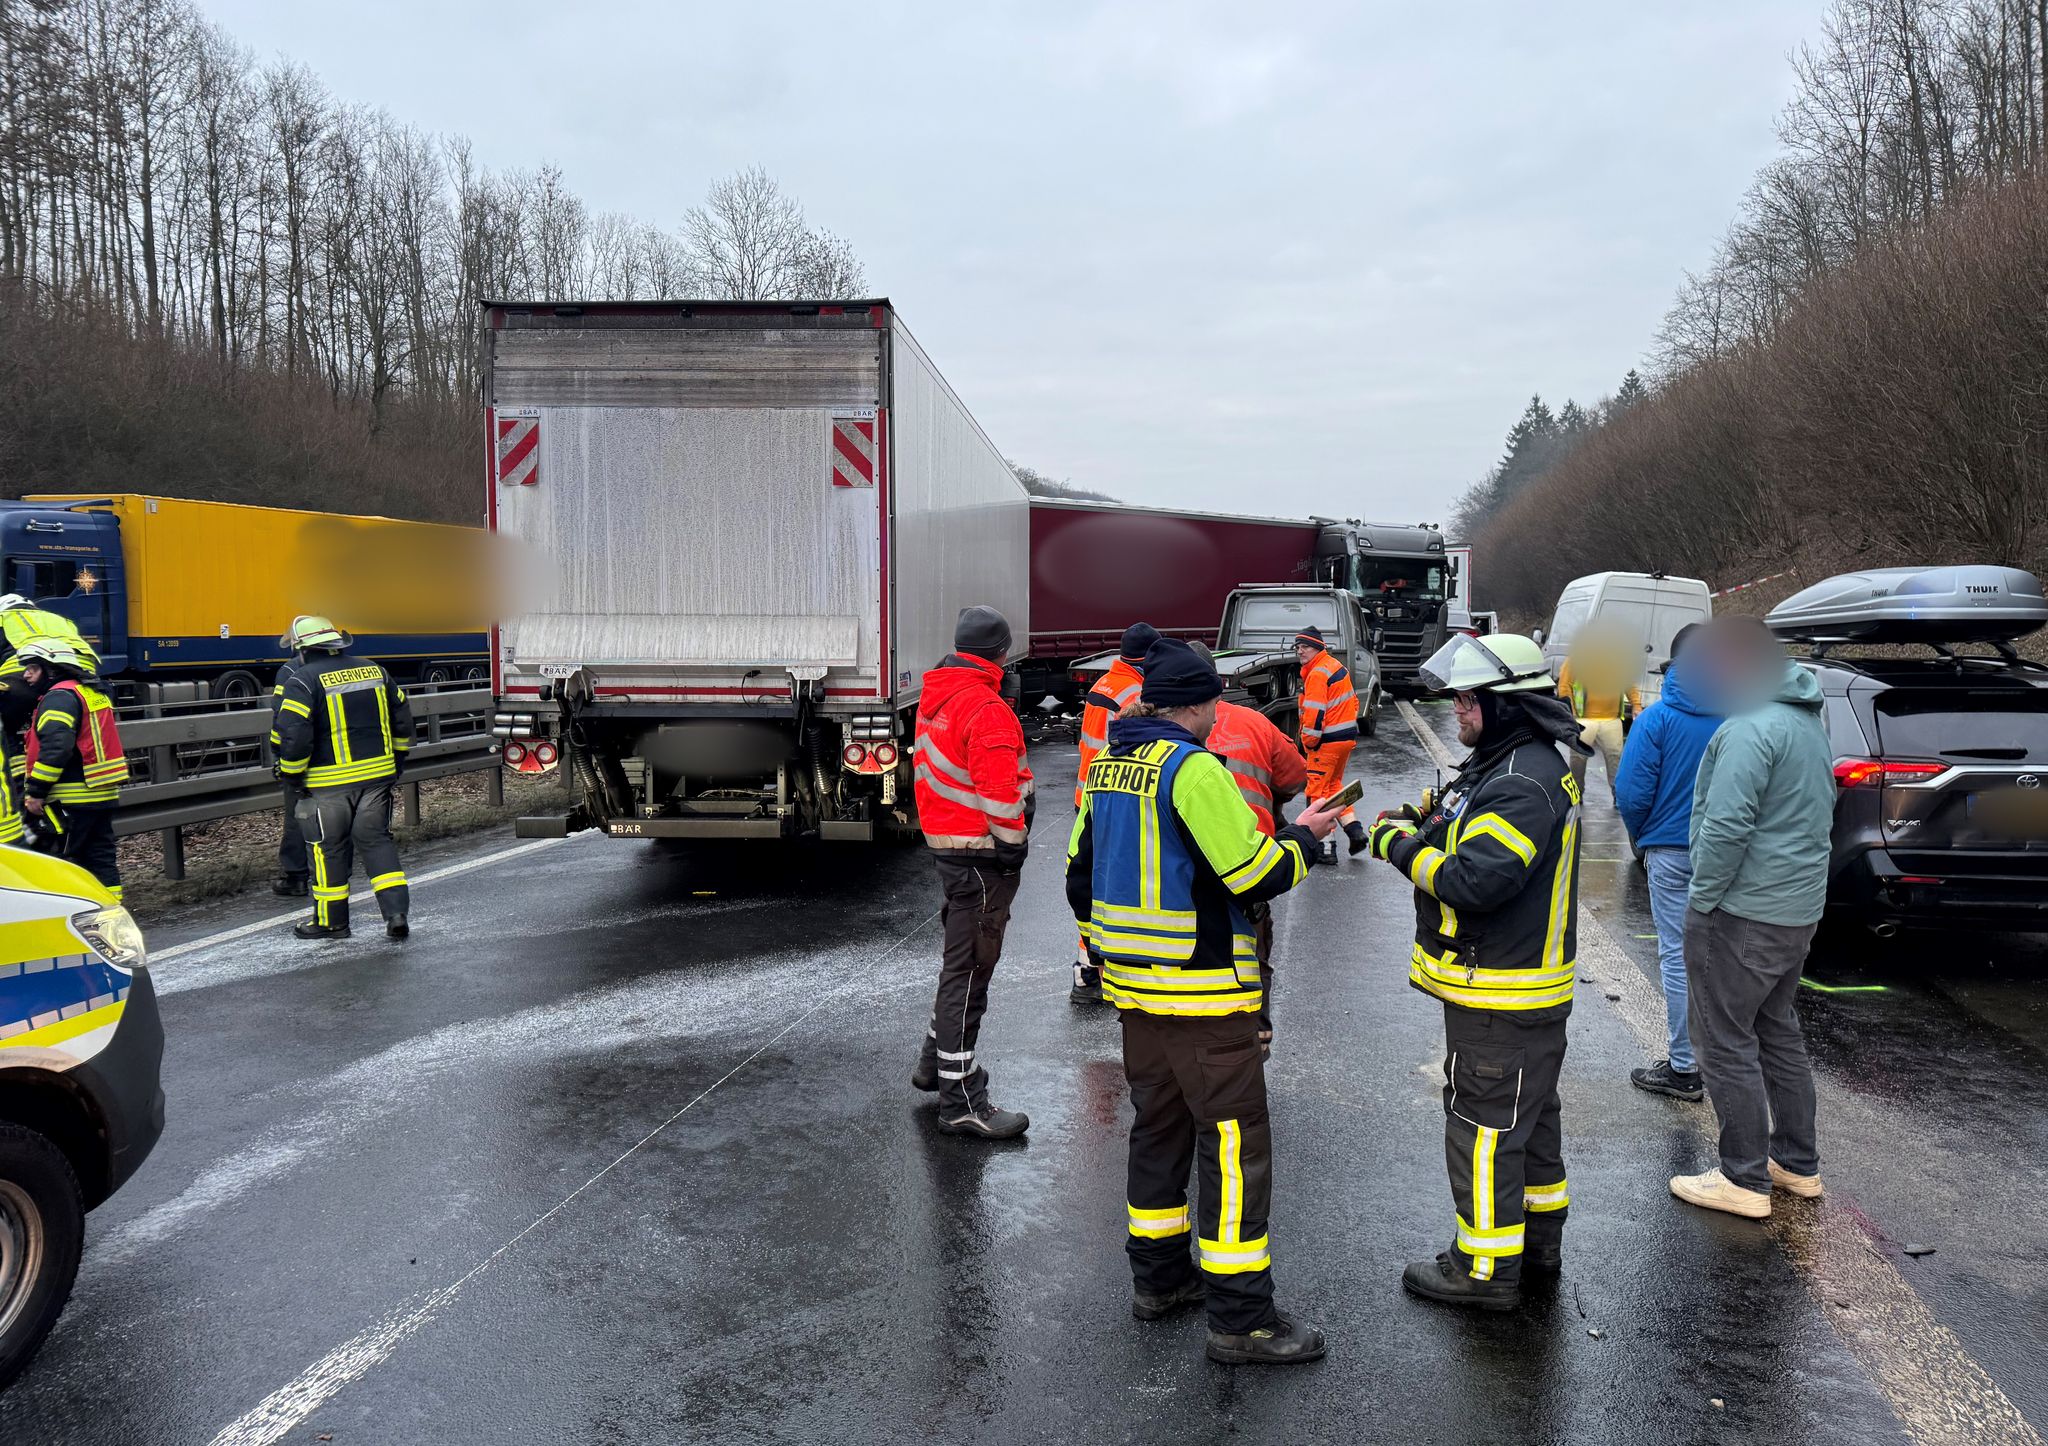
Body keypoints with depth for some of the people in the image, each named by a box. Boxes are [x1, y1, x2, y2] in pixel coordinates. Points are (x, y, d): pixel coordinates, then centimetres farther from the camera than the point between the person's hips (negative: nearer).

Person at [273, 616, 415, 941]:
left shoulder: (302, 681, -10)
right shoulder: (375, 671, 7)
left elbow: (293, 735, -16)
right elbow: (402, 719, 12)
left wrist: (290, 777, -3)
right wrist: (396, 762, 22)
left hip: (329, 784, -4)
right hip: (377, 776, 4)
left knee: (330, 849, 9)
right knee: (376, 841, 12)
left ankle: (331, 921, 20)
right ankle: (397, 912, 2)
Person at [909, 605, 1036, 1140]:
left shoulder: (935, 697, 11)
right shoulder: (986, 709, -19)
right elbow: (1000, 794, -24)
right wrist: (1013, 845, -13)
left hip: (945, 844, 10)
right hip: (980, 854, -10)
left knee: (959, 959, 23)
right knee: (969, 969, -5)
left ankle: (936, 1060, 37)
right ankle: (961, 1102, 0)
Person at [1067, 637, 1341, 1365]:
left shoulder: (1107, 767, 9)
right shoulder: (1193, 768, -17)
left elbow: (1081, 874, 15)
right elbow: (1253, 874, -18)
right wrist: (1302, 837, 1)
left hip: (1134, 990, 9)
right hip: (1204, 998, -9)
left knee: (1159, 1128, 20)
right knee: (1234, 1144, -1)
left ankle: (1158, 1277, 31)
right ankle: (1240, 1318, 5)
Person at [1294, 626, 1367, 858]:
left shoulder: (1317, 674, -18)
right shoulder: (1337, 666, 12)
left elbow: (1314, 713, -23)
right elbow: (1353, 700, 19)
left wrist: (1309, 742, -12)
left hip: (1328, 741, -9)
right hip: (1348, 735, 9)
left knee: (1318, 790, -1)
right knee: (1333, 784, 22)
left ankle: (1326, 845, -1)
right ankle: (1355, 830, 16)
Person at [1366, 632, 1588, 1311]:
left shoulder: (1524, 784, -25)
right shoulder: (1514, 765, 10)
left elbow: (1474, 879, -32)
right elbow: (1483, 844, 18)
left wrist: (1401, 845, -18)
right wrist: (1426, 825, 1)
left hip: (1500, 1000, -11)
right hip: (1530, 987, 11)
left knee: (1484, 1125, 1)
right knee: (1529, 1113, 22)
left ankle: (1485, 1268, 13)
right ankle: (1538, 1237, 38)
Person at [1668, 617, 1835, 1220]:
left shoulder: (1752, 727, -19)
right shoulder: (1810, 723, 14)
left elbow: (1726, 826, -26)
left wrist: (1703, 899, -15)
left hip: (1741, 916, -10)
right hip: (1799, 910, 10)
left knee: (1728, 1045, 0)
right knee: (1778, 1034, 20)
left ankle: (1746, 1181, 7)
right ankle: (1799, 1164, 30)